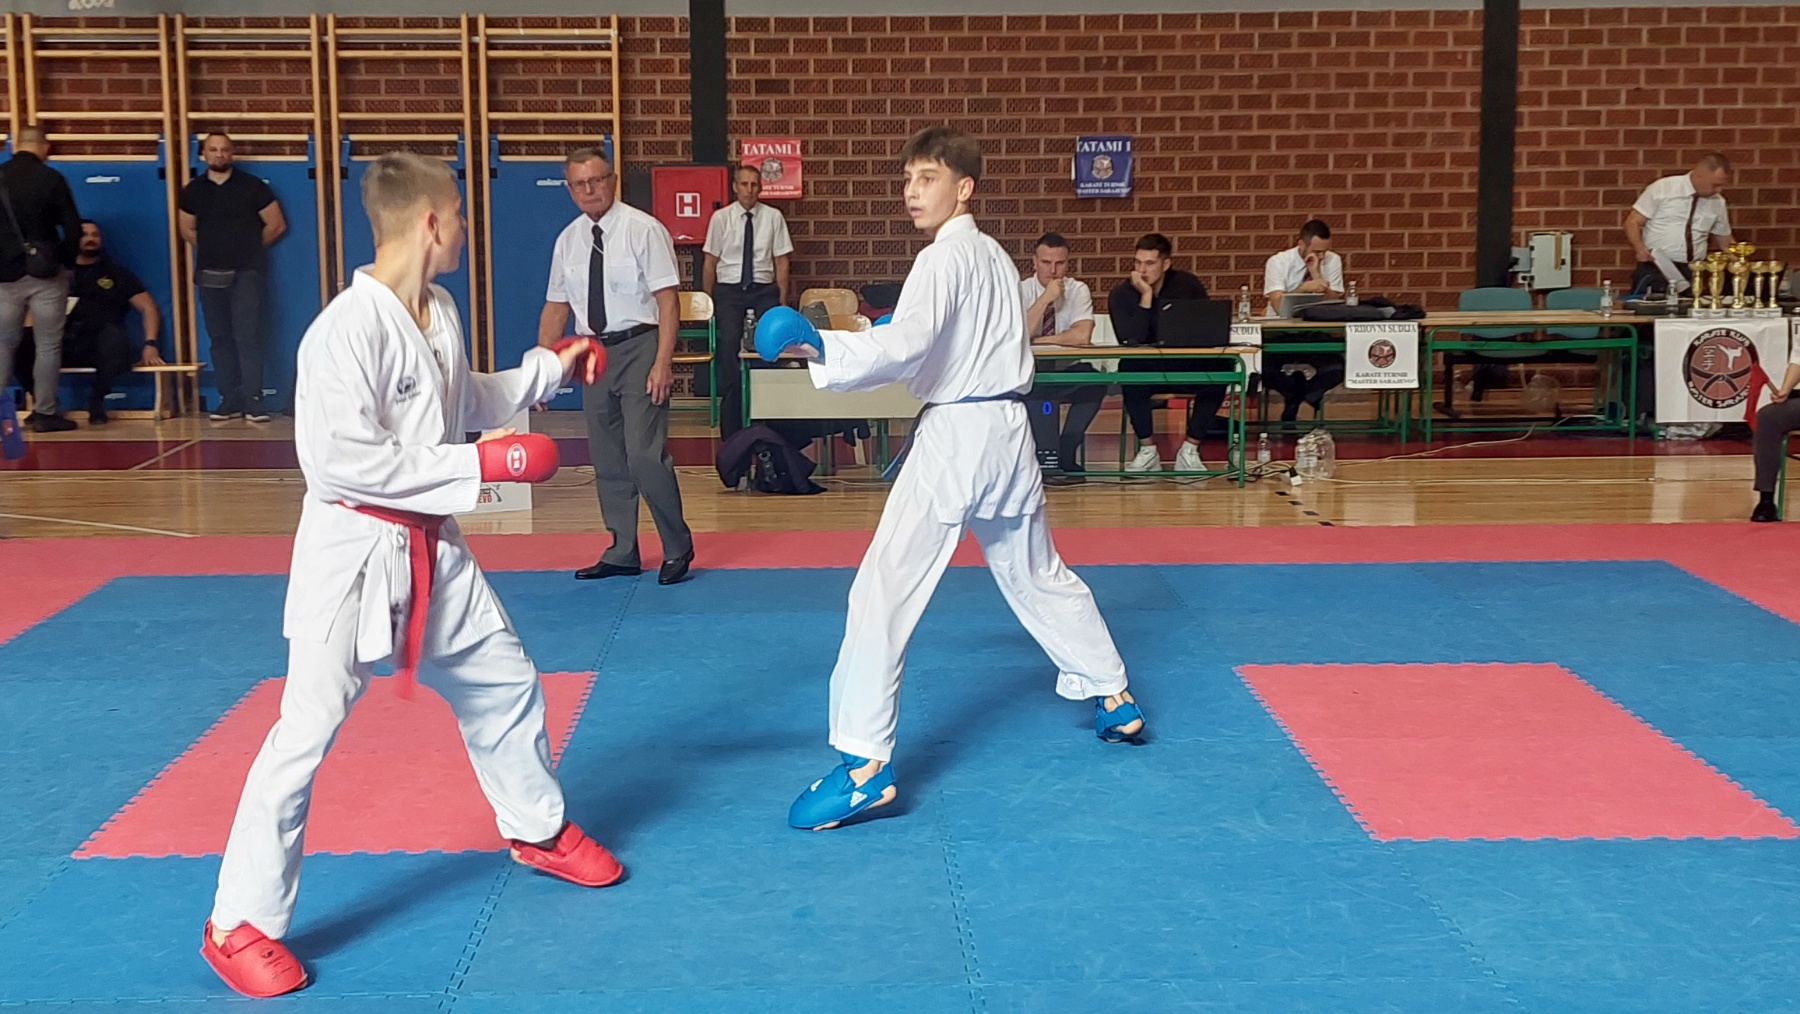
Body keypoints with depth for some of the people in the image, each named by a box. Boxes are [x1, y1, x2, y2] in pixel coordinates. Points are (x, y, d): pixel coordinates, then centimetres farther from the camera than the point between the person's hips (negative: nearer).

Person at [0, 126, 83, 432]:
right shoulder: (51, 178, -8)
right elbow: (73, 228, -8)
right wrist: (65, 262, 8)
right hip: (45, 273, -3)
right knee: (48, 345, 3)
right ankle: (44, 414, 3)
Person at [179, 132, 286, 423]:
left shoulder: (252, 186, -1)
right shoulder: (193, 191, 9)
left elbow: (276, 225, 3)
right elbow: (188, 230, 20)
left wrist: (250, 247, 9)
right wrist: (214, 248, 12)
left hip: (245, 272, -4)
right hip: (210, 274, 4)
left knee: (248, 335, -9)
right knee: (219, 337, 5)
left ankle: (253, 400, -10)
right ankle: (229, 399, 10)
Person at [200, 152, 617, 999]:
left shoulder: (440, 314, 3)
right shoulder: (348, 328, -23)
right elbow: (343, 460, -26)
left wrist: (551, 367, 17)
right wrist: (478, 464, -23)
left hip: (430, 546, 8)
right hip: (353, 548, -8)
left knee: (502, 683, 20)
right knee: (306, 732, -7)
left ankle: (538, 830, 44)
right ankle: (241, 924, 6)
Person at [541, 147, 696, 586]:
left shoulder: (643, 229, -8)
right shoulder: (568, 240, 9)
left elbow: (667, 300, -12)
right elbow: (556, 306, 14)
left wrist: (662, 363, -19)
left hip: (638, 348, -6)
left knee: (645, 456, -12)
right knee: (607, 461, 12)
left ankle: (677, 548, 6)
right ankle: (622, 553, 25)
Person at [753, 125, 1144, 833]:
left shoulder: (945, 259, -13)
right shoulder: (997, 258, 15)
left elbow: (906, 342, -30)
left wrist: (820, 346, -43)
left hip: (954, 436, -9)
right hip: (1006, 431, 9)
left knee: (884, 592, -10)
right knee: (1038, 575, 25)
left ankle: (865, 765, -14)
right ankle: (1115, 700, 36)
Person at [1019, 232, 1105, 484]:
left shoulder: (1078, 290, -3)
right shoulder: (1020, 290, -5)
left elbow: (1082, 336, -19)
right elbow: (1018, 337, -22)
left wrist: (1039, 340, -18)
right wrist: (1046, 298, -24)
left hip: (1068, 372, 1)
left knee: (1095, 381, -29)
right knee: (1038, 387, -34)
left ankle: (1065, 454, -15)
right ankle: (1047, 460, -20)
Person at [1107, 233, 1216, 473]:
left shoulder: (1187, 285, -3)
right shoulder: (1121, 295, -9)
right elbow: (1132, 341, -23)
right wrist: (1145, 296, -25)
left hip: (1187, 367, 2)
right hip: (1145, 370, -1)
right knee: (1129, 370, -36)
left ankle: (1189, 451, -16)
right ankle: (1147, 451, -20)